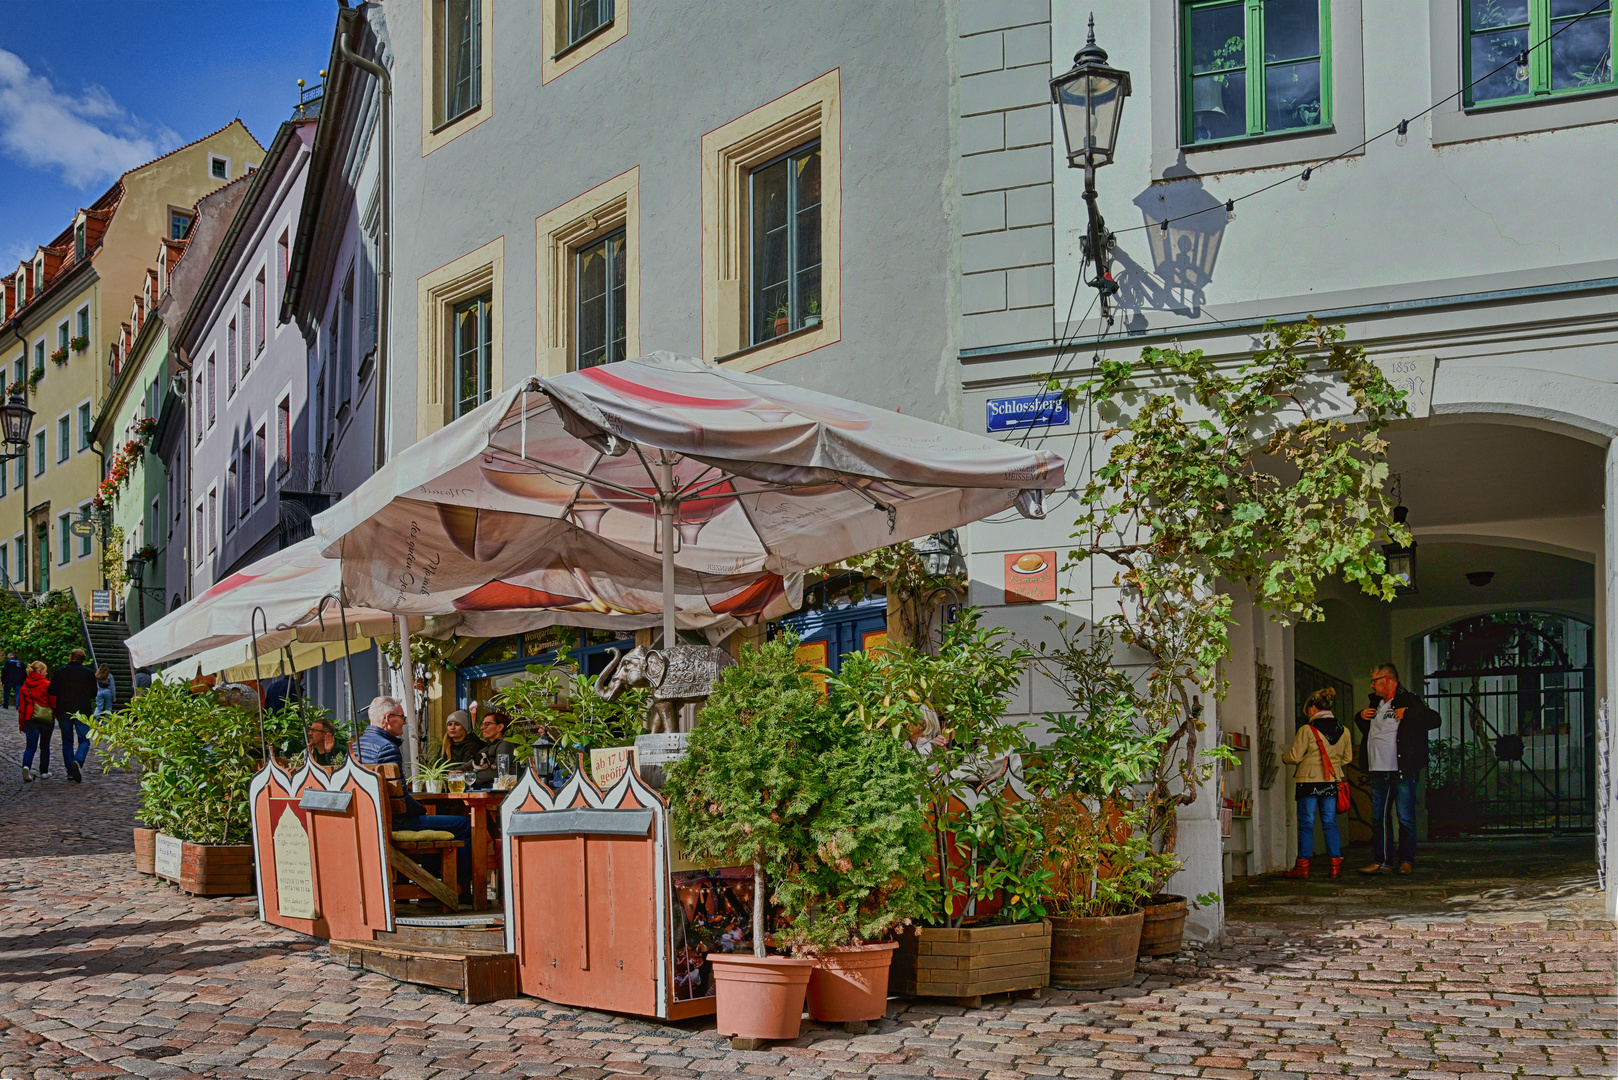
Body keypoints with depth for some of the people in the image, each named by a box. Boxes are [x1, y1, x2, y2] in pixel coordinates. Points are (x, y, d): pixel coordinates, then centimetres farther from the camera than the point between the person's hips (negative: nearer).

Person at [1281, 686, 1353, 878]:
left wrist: (1283, 756, 13)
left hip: (1309, 782, -4)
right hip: (1332, 783, 4)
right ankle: (1336, 865, 7)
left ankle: (1302, 866, 4)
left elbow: (1295, 756, -8)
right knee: (1330, 824, 9)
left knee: (1306, 824, 2)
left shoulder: (1307, 730, -11)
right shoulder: (1343, 731, 4)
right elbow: (1347, 758, 13)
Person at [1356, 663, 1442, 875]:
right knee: (1379, 818, 6)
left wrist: (1407, 714, -20)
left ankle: (1406, 861, 6)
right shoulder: (1376, 702, 18)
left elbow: (1435, 719, -17)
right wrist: (1362, 716, 14)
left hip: (1402, 772, -7)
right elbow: (1367, 728, 35)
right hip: (1378, 772, 7)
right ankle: (1381, 862, 10)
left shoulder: (1409, 701, -5)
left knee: (1405, 818, -2)